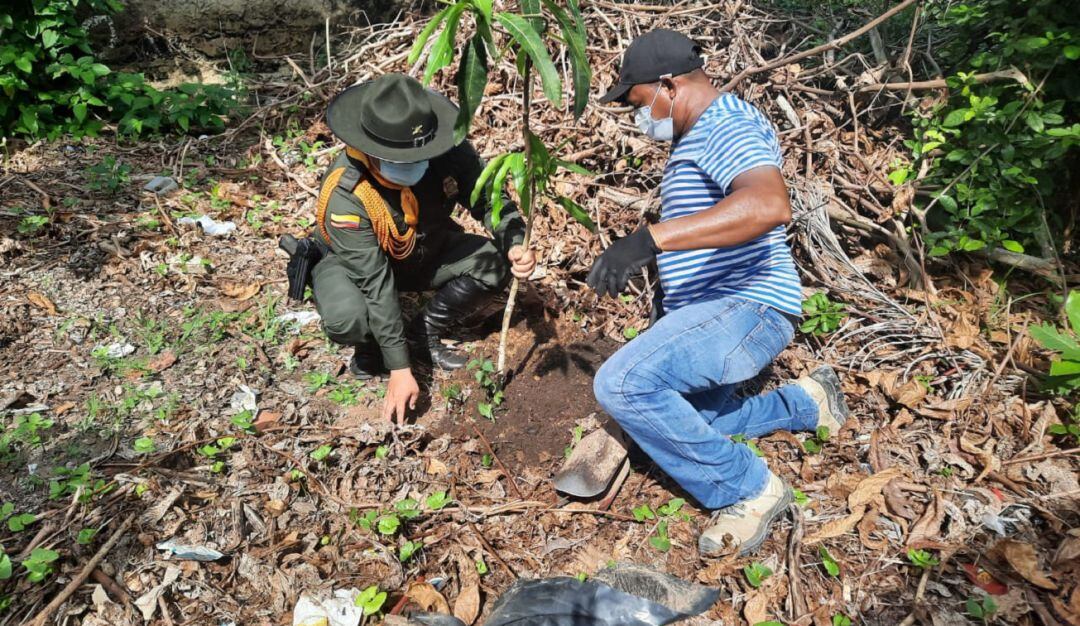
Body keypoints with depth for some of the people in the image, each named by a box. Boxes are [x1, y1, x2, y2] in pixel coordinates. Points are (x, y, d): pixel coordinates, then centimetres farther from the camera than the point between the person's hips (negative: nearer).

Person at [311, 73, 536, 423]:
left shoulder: (448, 152, -27)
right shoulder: (344, 196, -35)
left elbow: (489, 198, -14)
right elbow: (376, 285, -35)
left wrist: (515, 246, -35)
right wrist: (400, 370, -32)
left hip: (425, 253, 4)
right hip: (355, 264, -3)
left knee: (495, 263, -20)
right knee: (347, 320, -35)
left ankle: (426, 332, 1)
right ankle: (371, 346, 3)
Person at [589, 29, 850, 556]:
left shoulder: (727, 126, -16)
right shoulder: (696, 137, 18)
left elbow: (770, 206, -38)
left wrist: (648, 238, -44)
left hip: (745, 310, -11)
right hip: (708, 314, 11)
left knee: (622, 383, -30)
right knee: (684, 429, 22)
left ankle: (749, 489, -11)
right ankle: (807, 402, 32)